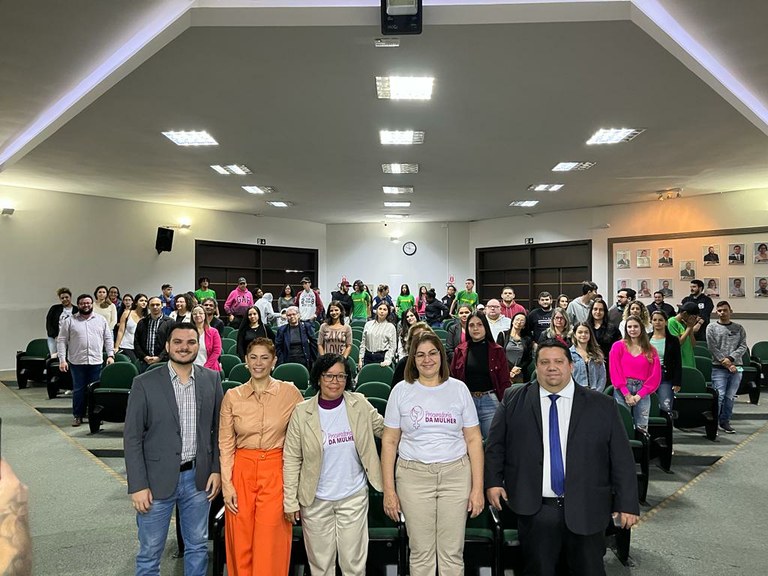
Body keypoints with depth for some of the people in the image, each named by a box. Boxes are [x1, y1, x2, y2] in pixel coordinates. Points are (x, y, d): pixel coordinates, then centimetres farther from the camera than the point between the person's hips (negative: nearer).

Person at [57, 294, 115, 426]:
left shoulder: (101, 320, 9)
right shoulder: (69, 321, 2)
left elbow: (108, 338, 10)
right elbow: (61, 341, 1)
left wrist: (110, 355, 1)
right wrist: (62, 359, -7)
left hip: (96, 361, 1)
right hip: (77, 361, -1)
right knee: (78, 390, 4)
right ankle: (77, 416, 16)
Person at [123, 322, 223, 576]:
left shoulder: (212, 379, -1)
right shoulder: (144, 383, -9)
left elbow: (218, 428, 5)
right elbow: (132, 438, -7)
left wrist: (217, 469, 0)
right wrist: (138, 485, -10)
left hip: (198, 477, 2)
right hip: (157, 479, -2)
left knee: (197, 546, 17)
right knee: (150, 552, 13)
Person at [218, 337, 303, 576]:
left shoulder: (290, 392, -4)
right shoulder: (232, 396, 1)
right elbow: (225, 443, 3)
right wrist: (226, 484, -2)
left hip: (276, 471, -1)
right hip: (242, 470, 2)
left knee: (270, 545, 2)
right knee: (240, 544, 9)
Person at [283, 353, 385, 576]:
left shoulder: (360, 405, -4)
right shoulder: (302, 412, -9)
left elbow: (384, 428, 8)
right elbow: (291, 460, -5)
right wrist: (290, 500, -6)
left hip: (354, 496, 1)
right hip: (316, 500, -1)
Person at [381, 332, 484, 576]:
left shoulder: (458, 389, 2)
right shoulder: (401, 391, 0)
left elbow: (473, 439, 3)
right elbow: (389, 441, 2)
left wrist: (478, 487, -1)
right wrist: (389, 490, -1)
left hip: (456, 475, 1)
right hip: (414, 476, 0)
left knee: (452, 552, 7)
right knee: (421, 552, 8)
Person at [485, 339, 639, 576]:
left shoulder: (602, 406, -1)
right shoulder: (514, 400, 1)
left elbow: (621, 457, 0)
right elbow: (495, 444, 7)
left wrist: (627, 504, -2)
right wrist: (493, 481, -2)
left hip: (586, 510, 0)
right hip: (534, 509, 1)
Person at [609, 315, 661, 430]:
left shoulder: (651, 350, 10)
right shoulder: (618, 346, 5)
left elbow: (655, 376, 5)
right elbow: (615, 372, -1)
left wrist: (639, 395, -5)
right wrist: (627, 394, -9)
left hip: (642, 392, 2)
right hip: (622, 391, -2)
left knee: (642, 428, 1)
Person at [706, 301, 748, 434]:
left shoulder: (739, 328, 11)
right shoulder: (712, 328, 3)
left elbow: (743, 346, 2)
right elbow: (713, 348, -5)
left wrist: (730, 359, -12)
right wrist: (727, 364, -10)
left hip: (736, 367, 3)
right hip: (719, 368, -3)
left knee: (730, 397, 6)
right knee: (719, 396, -8)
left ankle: (725, 422, 18)